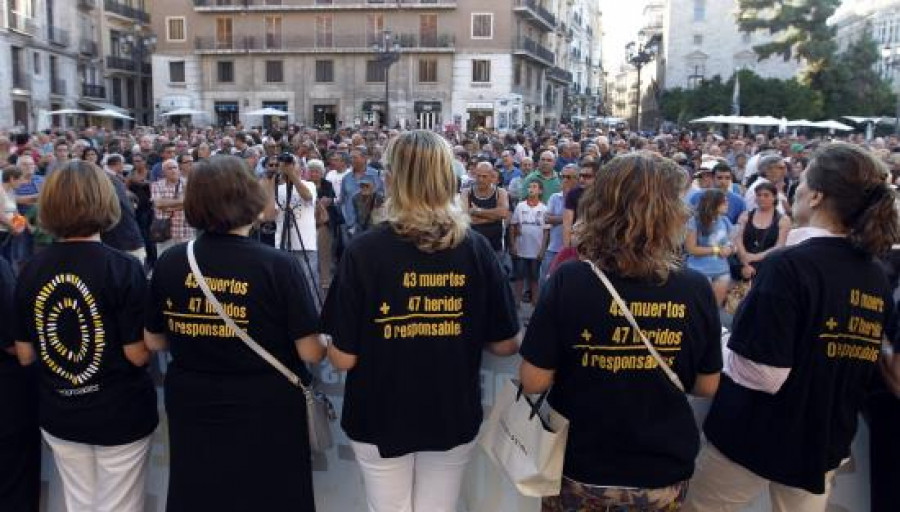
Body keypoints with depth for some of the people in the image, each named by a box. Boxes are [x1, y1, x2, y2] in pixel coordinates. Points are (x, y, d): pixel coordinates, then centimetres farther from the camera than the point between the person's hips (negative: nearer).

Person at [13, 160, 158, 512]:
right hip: (121, 416, -4)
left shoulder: (30, 271, -6)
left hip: (58, 416, 4)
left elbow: (25, 355, 0)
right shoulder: (124, 269, -19)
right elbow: (138, 355, -19)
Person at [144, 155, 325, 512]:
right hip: (266, 415, -3)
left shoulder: (169, 263, -7)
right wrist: (329, 345, 5)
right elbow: (310, 353, -16)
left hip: (193, 412, 4)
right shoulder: (279, 265, -19)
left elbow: (154, 341, 4)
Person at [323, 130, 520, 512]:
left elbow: (343, 358, -15)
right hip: (454, 416, 2)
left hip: (381, 418, -2)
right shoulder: (475, 248, -11)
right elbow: (505, 345, -6)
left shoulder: (365, 250, -17)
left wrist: (332, 347, 7)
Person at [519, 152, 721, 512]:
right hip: (663, 473, 1)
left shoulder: (569, 281, -21)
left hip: (579, 468, -1)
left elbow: (534, 381, -16)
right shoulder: (695, 289, -15)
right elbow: (706, 386, -4)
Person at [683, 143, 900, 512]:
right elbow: (858, 364, 12)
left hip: (755, 437, -6)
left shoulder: (789, 265, -24)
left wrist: (719, 347, -8)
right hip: (825, 441, 7)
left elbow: (762, 374, -26)